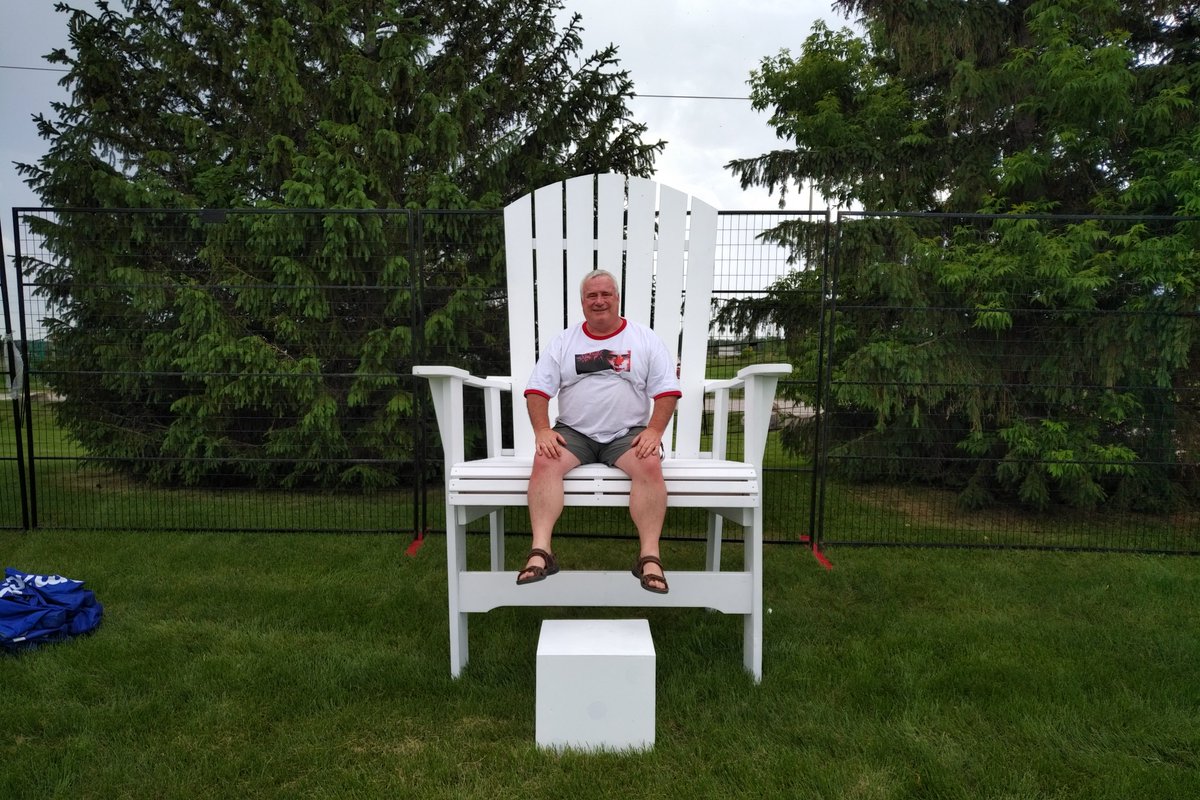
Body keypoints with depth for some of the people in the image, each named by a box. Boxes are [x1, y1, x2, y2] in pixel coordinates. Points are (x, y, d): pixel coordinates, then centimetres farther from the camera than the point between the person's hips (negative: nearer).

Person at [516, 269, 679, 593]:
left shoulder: (645, 339, 8)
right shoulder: (563, 342, 11)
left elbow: (667, 391, 2)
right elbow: (537, 390, 5)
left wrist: (654, 430, -14)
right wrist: (542, 430, -11)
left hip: (628, 434, -1)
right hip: (573, 433, 1)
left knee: (650, 465, -31)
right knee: (544, 461, -28)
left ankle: (649, 556, -27)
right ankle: (540, 551, -31)